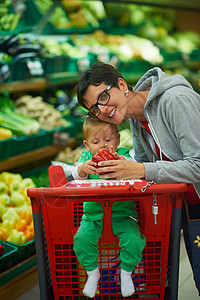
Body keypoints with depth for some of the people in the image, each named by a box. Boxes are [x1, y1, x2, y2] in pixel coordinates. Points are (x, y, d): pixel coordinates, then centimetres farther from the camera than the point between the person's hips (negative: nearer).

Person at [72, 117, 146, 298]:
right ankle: (92, 272, 10)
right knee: (82, 238, -19)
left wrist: (122, 161, -42)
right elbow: (76, 174, -13)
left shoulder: (123, 155, 0)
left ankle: (126, 272, 10)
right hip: (93, 214, 2)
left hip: (122, 213, -1)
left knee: (133, 239, -21)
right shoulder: (86, 157, 5)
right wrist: (83, 168, -37)